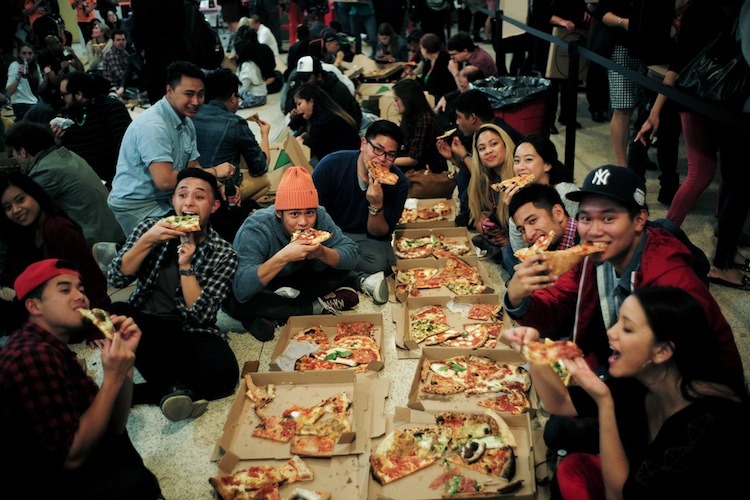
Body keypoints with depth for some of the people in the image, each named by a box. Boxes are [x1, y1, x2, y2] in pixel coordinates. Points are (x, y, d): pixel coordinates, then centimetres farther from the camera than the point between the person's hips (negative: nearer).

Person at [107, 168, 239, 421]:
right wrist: (147, 241, -17)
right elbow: (115, 278, -5)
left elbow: (199, 315, -10)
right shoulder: (151, 227, 3)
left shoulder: (224, 255, -4)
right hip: (144, 324, 2)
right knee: (114, 313, -32)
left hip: (190, 332, -2)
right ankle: (173, 386, -24)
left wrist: (185, 265, -19)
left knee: (224, 373, -32)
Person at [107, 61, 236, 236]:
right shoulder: (152, 125, -22)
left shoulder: (187, 122, 7)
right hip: (137, 207, -8)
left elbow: (193, 167, 8)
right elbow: (165, 180, -29)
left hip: (168, 200, 8)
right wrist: (214, 172, -21)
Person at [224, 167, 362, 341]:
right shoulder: (256, 230, -32)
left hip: (294, 279, 5)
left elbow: (351, 255, -19)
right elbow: (241, 289, -43)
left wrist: (322, 253, -39)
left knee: (342, 266, -13)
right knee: (238, 301, -38)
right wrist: (283, 257, -51)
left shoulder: (319, 216, -18)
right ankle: (318, 306, -22)